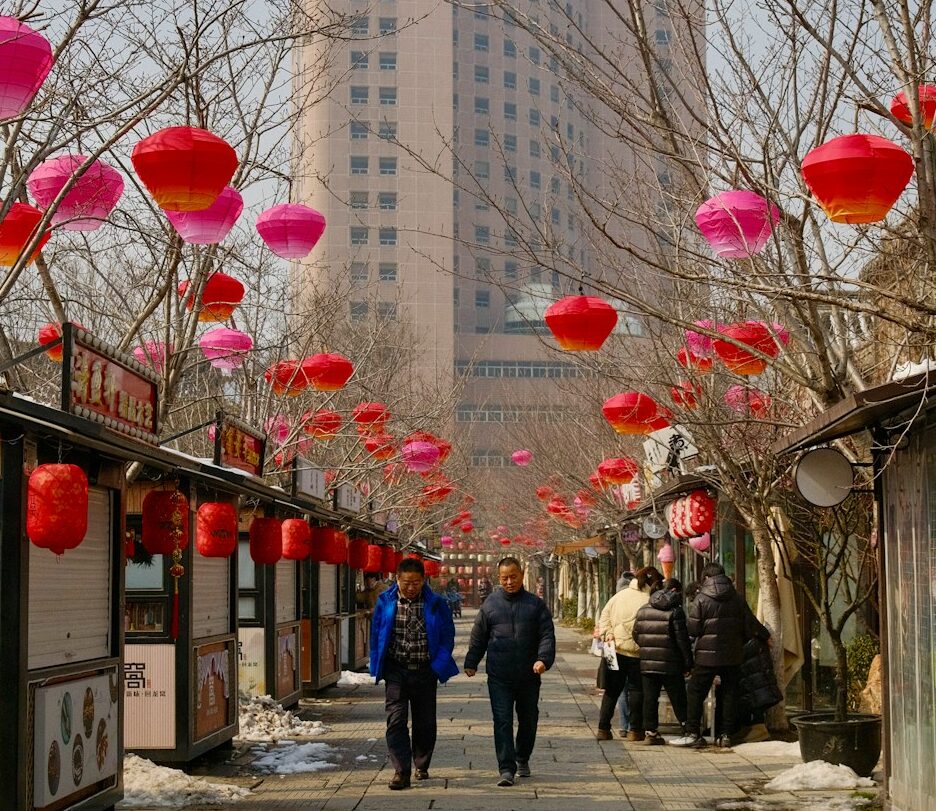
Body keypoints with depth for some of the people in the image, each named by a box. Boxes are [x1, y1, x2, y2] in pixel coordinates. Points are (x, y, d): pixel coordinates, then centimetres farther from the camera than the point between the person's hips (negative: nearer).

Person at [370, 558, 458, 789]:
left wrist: (439, 666, -4)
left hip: (425, 672, 1)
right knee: (396, 720, -11)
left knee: (425, 722, 11)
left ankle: (422, 766, 29)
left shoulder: (436, 605, -3)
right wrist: (377, 666, 4)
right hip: (396, 671, -1)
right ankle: (401, 771, -9)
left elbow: (447, 637, 4)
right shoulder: (385, 603, -2)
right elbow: (376, 635, 7)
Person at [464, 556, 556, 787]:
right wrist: (471, 663, 11)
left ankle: (522, 759, 36)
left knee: (528, 720, 14)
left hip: (528, 676, 1)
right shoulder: (490, 604, 5)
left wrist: (543, 659, -16)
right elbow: (478, 636, 12)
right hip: (498, 677, -1)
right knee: (502, 722, -8)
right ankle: (506, 769, -8)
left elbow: (547, 635, -1)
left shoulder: (535, 604, 3)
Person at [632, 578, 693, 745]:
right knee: (678, 700, 3)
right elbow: (682, 639, -11)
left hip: (647, 664, 4)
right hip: (670, 665, -4)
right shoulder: (675, 611, -8)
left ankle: (650, 732, 6)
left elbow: (636, 635, 13)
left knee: (649, 698, 8)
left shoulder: (643, 610, 9)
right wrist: (688, 663, -6)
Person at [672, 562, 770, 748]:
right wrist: (765, 635, 23)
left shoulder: (701, 599, -7)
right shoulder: (737, 599, 3)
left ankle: (693, 733, 2)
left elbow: (693, 629, -8)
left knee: (695, 693, 5)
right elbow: (751, 626, 5)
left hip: (707, 656, -3)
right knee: (730, 694, 11)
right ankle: (727, 735, 10)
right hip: (732, 656, 3)